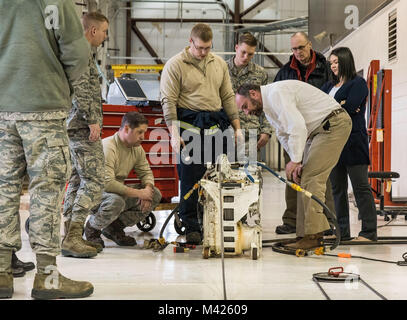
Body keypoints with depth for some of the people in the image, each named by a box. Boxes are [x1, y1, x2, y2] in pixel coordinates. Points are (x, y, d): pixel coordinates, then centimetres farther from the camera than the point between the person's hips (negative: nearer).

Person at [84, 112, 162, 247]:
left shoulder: (137, 148, 3)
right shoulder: (108, 147, -24)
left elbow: (146, 173, 11)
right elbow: (107, 183, -33)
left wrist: (147, 190, -13)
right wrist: (138, 193, -29)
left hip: (119, 192, 9)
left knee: (155, 195, -4)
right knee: (116, 201, -40)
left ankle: (115, 227, 4)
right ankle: (92, 228, -7)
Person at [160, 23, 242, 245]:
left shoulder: (219, 64, 15)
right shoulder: (175, 65, -2)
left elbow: (228, 97, 19)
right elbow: (168, 101, -6)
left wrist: (237, 127, 13)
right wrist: (174, 133, -14)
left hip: (216, 126, 5)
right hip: (190, 127, -5)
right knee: (190, 178, -5)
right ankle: (191, 226, 4)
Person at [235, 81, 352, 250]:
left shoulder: (276, 93, -18)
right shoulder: (268, 104, 14)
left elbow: (298, 127, -26)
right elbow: (284, 135, 17)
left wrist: (295, 160, -18)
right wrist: (297, 163, 4)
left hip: (334, 123, -10)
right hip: (319, 130, 10)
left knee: (311, 179, -14)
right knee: (306, 179, 7)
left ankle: (313, 235, -13)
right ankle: (305, 234, 9)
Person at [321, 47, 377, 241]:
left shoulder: (358, 83, -1)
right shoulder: (329, 85, 21)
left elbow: (349, 107, -16)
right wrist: (338, 105, -8)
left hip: (353, 142, -7)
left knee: (361, 187, -5)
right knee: (337, 188, 8)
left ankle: (369, 232, -2)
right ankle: (342, 232, 14)